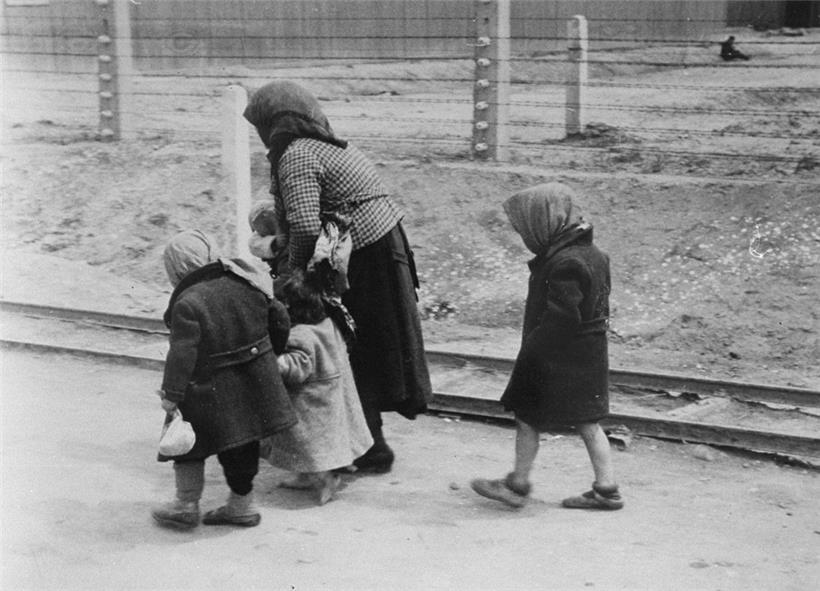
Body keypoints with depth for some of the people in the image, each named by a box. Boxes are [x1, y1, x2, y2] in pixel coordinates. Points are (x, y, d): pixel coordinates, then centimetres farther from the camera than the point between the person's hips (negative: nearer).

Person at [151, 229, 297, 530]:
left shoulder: (187, 304, -19)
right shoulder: (246, 282, 1)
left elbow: (182, 353, -23)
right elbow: (279, 319, 9)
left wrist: (171, 395, -18)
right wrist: (271, 354, 23)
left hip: (211, 391, -6)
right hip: (254, 383, 6)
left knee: (188, 442, 12)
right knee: (243, 443, 18)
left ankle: (186, 505, 17)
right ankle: (242, 503, 28)